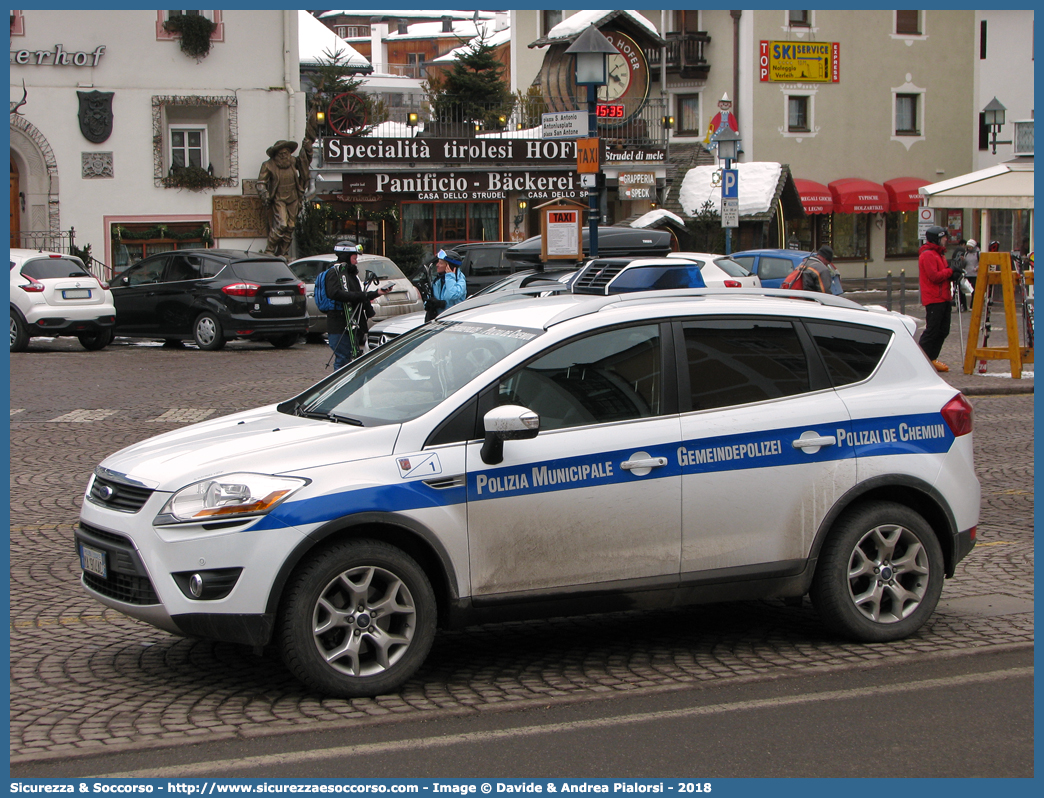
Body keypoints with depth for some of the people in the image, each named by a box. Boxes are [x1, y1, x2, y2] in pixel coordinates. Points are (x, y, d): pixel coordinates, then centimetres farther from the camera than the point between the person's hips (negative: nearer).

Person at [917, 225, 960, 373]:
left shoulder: (939, 254, 22)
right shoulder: (928, 255, -12)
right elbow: (934, 276, -20)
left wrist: (953, 275, 2)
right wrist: (950, 272, -10)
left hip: (943, 298, 10)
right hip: (933, 299, -10)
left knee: (943, 330, 9)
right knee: (932, 330, -10)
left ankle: (931, 359, 15)